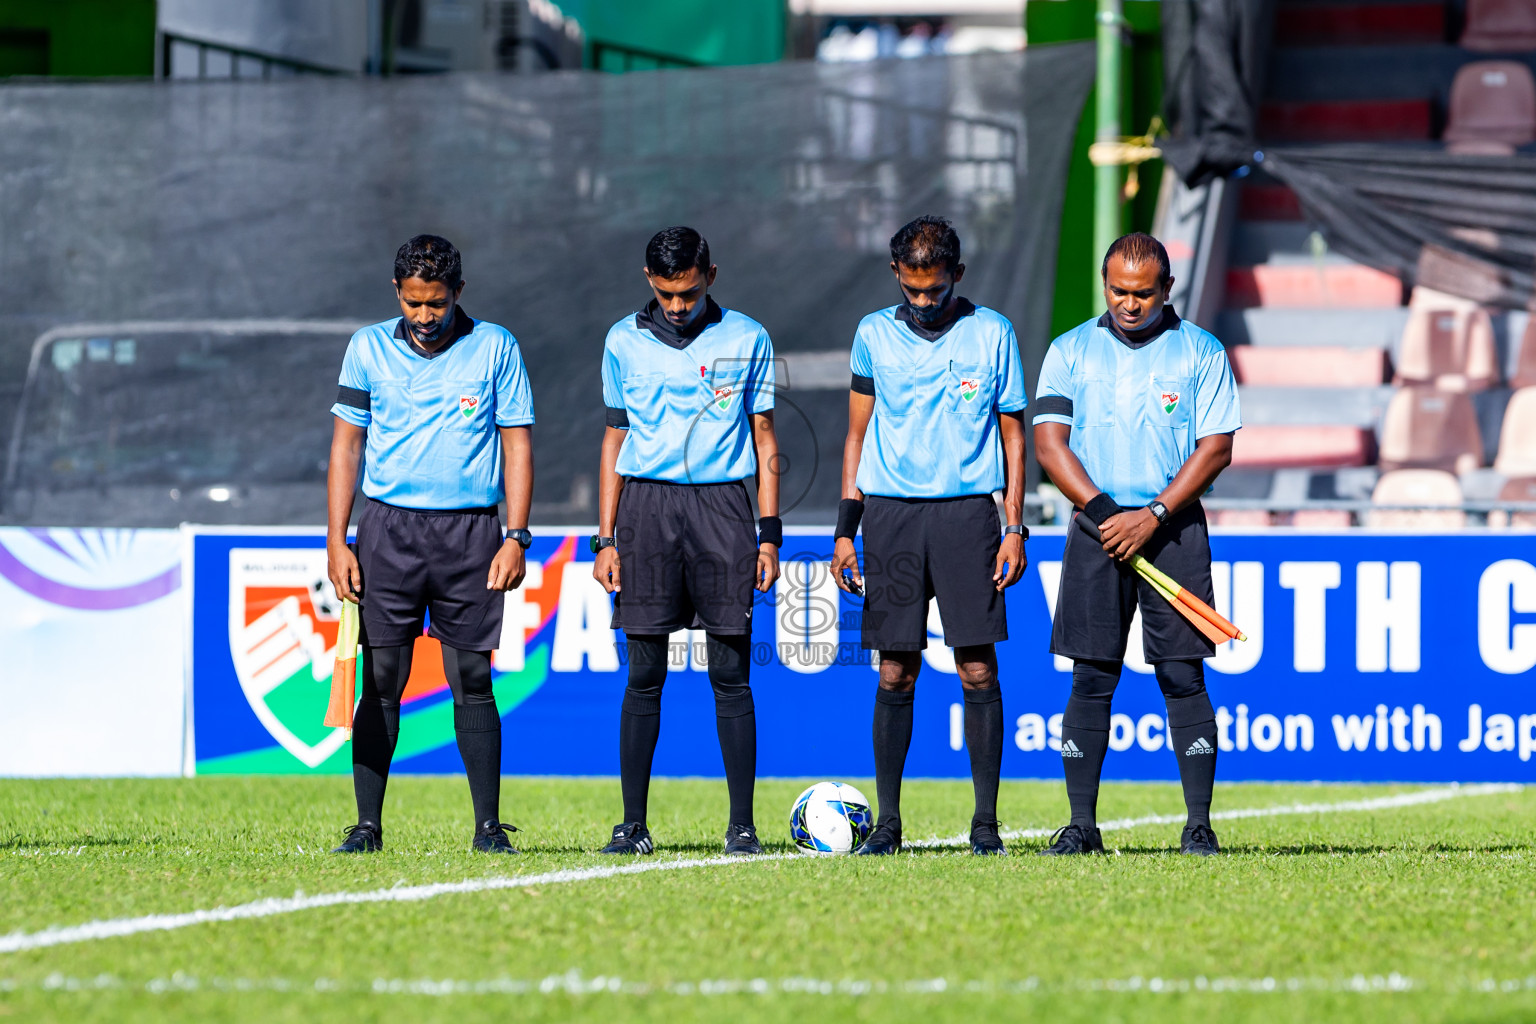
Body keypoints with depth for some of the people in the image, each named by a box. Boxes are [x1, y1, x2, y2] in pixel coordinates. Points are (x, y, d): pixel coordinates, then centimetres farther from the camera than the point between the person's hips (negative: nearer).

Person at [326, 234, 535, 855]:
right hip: (387, 529, 1)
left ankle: (489, 825, 4)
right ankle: (367, 824, -1)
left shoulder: (495, 348, 3)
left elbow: (518, 444, 4)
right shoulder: (369, 348, 6)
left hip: (470, 530, -1)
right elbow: (346, 444, 9)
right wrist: (337, 540, 1)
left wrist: (516, 537, -5)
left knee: (472, 681, -1)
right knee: (381, 680, -3)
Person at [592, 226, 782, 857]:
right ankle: (633, 825, 3)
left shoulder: (747, 340, 6)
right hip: (646, 504, 1)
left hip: (720, 502, -1)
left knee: (731, 675, -3)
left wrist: (769, 535, 3)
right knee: (644, 675, -1)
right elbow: (615, 439, 14)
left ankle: (742, 824, 0)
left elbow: (764, 440, 10)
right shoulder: (624, 342, 9)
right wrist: (605, 539, 8)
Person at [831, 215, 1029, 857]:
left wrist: (1015, 527, 1)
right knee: (895, 675, 1)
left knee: (978, 670, -5)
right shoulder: (874, 335, 8)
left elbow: (1012, 432, 8)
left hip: (967, 511, -1)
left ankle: (986, 822, 0)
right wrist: (845, 531, 6)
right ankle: (888, 822, 7)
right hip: (891, 514, 1)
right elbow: (857, 435, 13)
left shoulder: (991, 334, 5)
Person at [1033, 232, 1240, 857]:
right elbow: (1049, 442, 3)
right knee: (1091, 680, -1)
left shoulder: (1201, 353, 4)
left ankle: (1198, 825, -2)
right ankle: (1081, 825, 3)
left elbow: (1215, 448, -2)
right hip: (1096, 530, 1)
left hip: (1174, 529, -1)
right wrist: (1102, 511, -10)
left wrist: (1153, 515, -11)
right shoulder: (1070, 352, 9)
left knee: (1183, 677, -5)